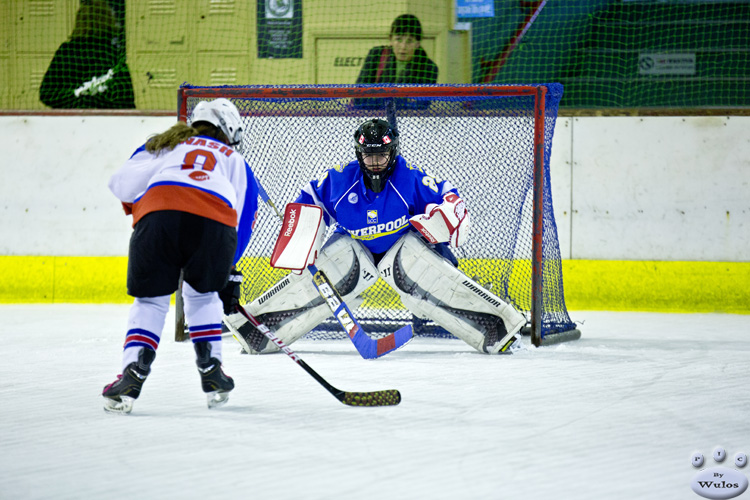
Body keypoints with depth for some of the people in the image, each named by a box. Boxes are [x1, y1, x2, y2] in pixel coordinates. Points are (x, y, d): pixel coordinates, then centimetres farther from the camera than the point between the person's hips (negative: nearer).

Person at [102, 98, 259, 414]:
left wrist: (134, 208, 44)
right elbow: (244, 220, 27)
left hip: (158, 214, 0)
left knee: (150, 300, 13)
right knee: (202, 294, 26)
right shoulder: (235, 162, 35)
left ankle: (132, 374, -4)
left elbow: (122, 183, 24)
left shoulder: (164, 144, 35)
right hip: (215, 221, 1)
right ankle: (211, 370, 20)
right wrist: (228, 271, 31)